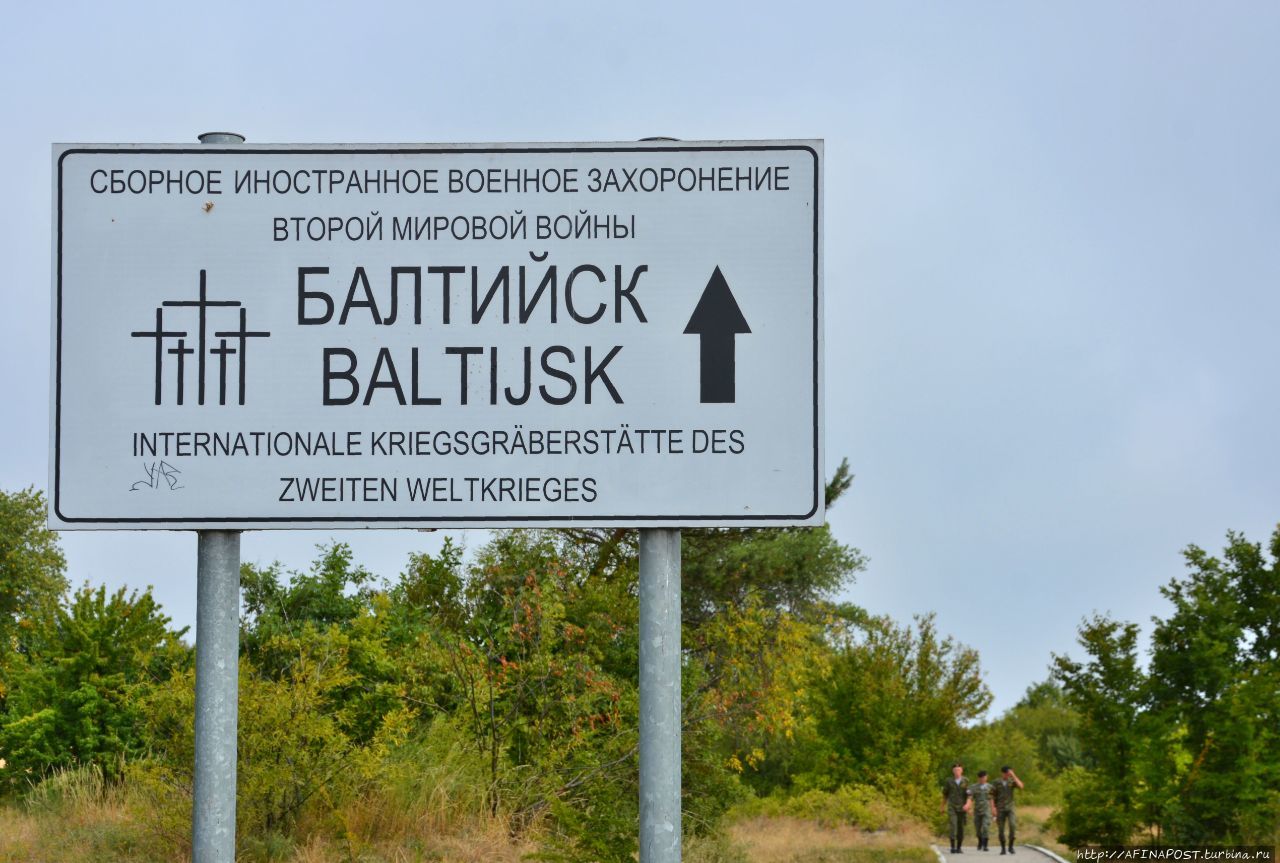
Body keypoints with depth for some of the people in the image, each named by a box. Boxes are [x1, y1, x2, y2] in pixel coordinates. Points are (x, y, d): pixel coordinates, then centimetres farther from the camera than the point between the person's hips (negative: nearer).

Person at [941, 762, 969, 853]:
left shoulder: (965, 781, 1)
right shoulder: (949, 782, 2)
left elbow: (969, 795, -5)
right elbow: (945, 794, 15)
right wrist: (943, 807, 20)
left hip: (962, 808, 1)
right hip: (951, 808, -1)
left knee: (961, 828, 5)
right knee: (953, 826, -16)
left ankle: (958, 848, 16)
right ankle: (953, 847, -18)